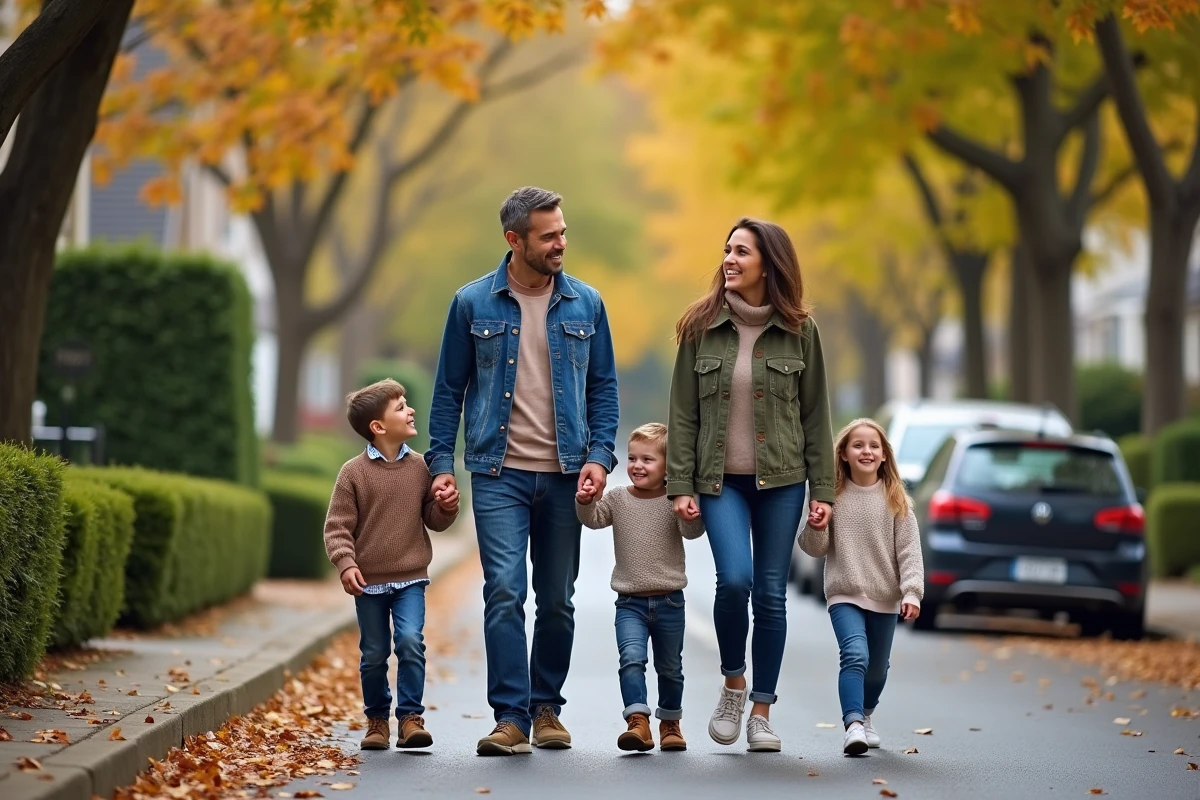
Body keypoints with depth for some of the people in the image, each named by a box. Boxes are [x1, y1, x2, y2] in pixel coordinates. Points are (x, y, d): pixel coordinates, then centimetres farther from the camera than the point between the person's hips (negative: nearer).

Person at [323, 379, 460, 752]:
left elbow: (433, 519, 9)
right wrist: (345, 563, -21)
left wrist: (446, 507, -13)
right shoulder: (353, 472, -7)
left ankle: (411, 717, -7)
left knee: (410, 641, -16)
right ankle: (377, 718, 24)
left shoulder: (420, 467, 2)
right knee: (373, 655, 7)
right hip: (369, 582, -1)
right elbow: (337, 526, -6)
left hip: (410, 579, 1)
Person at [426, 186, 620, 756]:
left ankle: (547, 708, 21)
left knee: (557, 599, 8)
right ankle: (511, 716, -8)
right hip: (499, 474, -2)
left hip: (564, 474, 2)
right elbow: (449, 388, 5)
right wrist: (441, 463, -2)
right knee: (504, 592, -12)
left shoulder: (585, 304, 5)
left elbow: (602, 386, 9)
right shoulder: (473, 303, 0)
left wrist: (599, 455, -4)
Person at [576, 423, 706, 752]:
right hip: (630, 602, 0)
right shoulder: (618, 499, 2)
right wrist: (585, 501, -27)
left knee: (670, 667, 14)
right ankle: (638, 723, -25)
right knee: (632, 658, -20)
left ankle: (670, 723, 33)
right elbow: (593, 519, -7)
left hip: (669, 601, 0)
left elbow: (693, 531, -17)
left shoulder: (674, 501, -4)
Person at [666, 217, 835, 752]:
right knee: (734, 578, -18)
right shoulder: (700, 327, 1)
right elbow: (683, 413, 1)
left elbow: (815, 414, 4)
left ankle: (761, 712, 14)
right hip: (720, 480, -1)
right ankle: (733, 682, 8)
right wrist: (680, 485, -4)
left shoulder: (799, 332, 1)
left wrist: (823, 489, 1)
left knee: (771, 594, 2)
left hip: (781, 480, 1)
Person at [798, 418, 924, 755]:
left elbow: (909, 550, -4)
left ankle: (865, 716, 40)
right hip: (844, 595, -2)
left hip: (885, 598, 2)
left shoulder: (895, 500, -1)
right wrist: (814, 528, -19)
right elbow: (816, 548, 2)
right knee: (855, 656, -23)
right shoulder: (833, 497, -2)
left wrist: (912, 592, -14)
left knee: (877, 668, 15)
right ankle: (853, 726, -29)